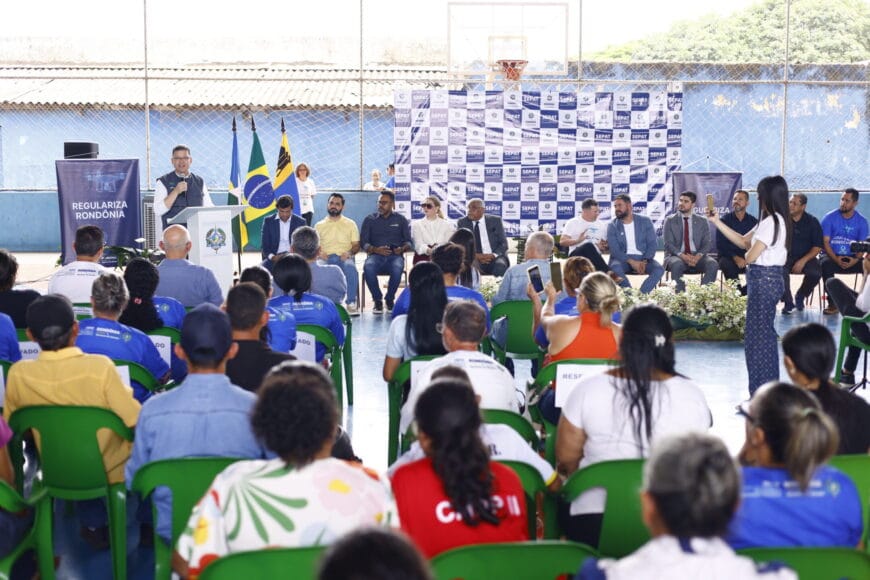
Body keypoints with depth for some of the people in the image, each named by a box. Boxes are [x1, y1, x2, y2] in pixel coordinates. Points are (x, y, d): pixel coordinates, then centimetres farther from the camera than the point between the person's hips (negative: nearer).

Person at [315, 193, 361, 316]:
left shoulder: (350, 224, 17)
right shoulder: (319, 225, 20)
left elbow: (356, 245, 11)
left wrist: (349, 252, -11)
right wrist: (319, 252, -10)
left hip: (344, 258, -1)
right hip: (326, 258, 1)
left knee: (351, 267, -38)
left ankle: (351, 302, -28)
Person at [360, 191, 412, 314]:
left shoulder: (401, 219, 16)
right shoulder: (369, 220, 16)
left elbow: (409, 241, 11)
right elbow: (363, 242, 7)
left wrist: (402, 249, -12)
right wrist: (375, 250, -13)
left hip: (395, 256, 0)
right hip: (376, 255, 0)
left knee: (397, 268, -37)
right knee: (368, 267, -36)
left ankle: (390, 299, -14)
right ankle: (377, 300, -18)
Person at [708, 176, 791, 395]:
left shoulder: (771, 222, -18)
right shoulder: (777, 221, 13)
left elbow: (750, 256, -19)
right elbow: (743, 241, 19)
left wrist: (748, 251, 5)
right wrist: (717, 222, 16)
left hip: (763, 280, -10)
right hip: (770, 279, 10)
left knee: (757, 336, -4)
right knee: (765, 335, 16)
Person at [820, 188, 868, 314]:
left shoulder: (862, 221, 3)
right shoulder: (830, 217, -3)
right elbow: (825, 242, -7)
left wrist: (856, 260, -20)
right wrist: (836, 259, -22)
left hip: (852, 258, 2)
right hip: (832, 256, -2)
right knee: (825, 264, -36)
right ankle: (833, 303, -29)